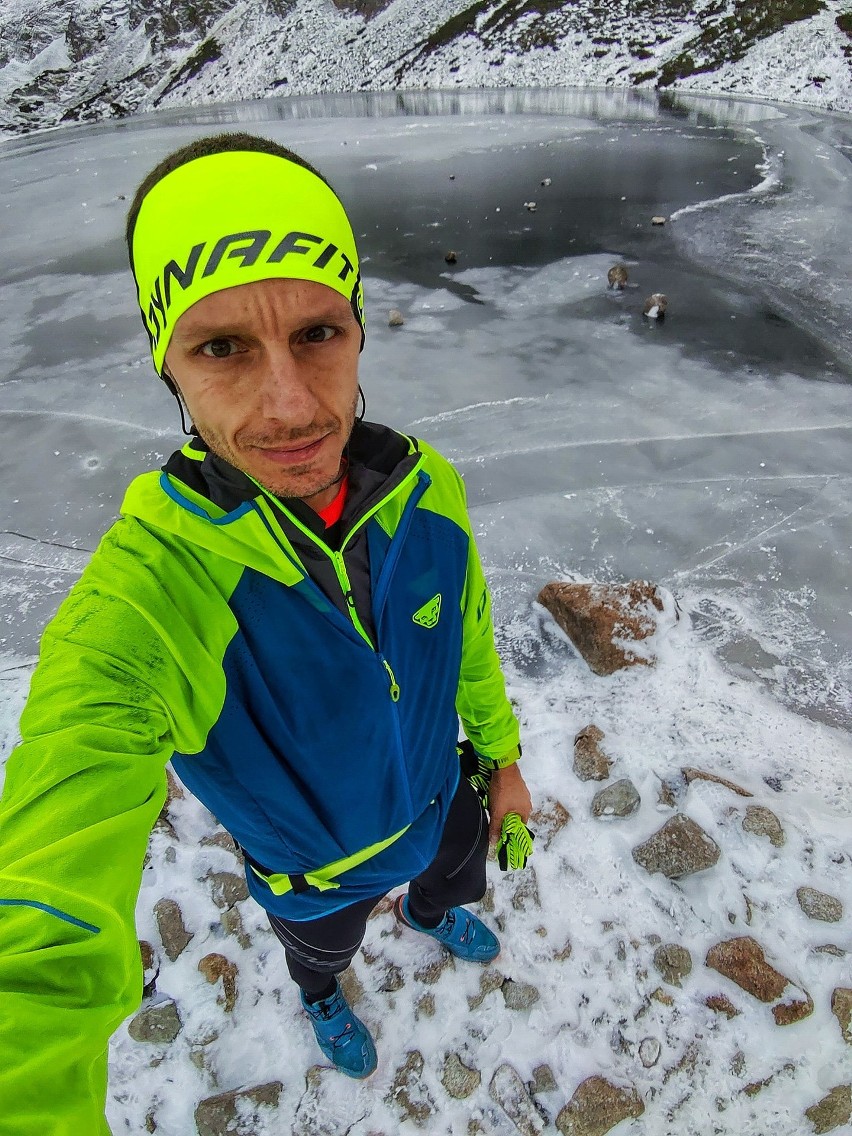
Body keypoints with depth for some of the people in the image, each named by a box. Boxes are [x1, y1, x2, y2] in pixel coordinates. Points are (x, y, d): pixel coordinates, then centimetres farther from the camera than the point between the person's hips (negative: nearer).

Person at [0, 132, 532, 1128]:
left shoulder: (428, 489, -27)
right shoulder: (132, 606, -41)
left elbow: (467, 634, -8)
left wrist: (499, 753, 5)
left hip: (439, 802, 3)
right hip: (312, 873, -2)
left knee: (457, 879, 37)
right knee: (322, 952, 34)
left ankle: (428, 914, 77)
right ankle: (319, 997, 74)